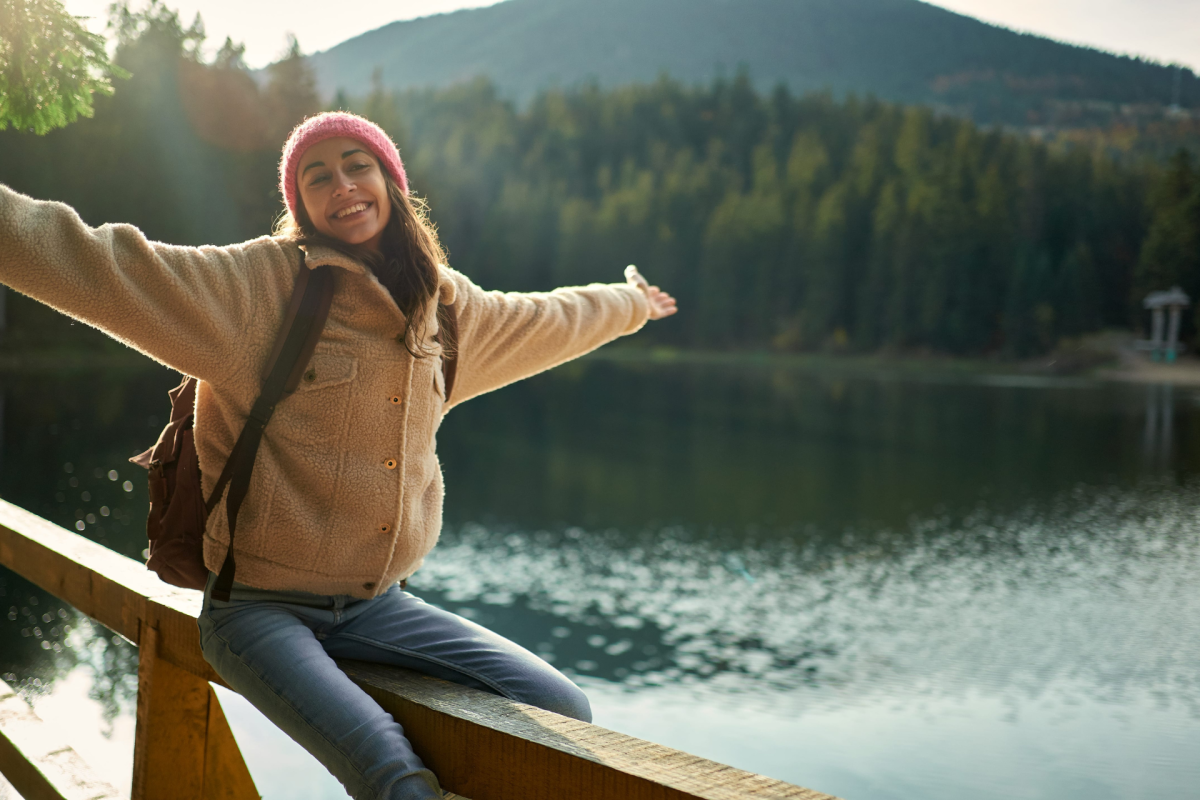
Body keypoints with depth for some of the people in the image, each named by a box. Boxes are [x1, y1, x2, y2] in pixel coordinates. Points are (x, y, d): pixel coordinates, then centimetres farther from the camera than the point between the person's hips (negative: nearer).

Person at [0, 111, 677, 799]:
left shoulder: (444, 305, 7)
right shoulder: (258, 284, -10)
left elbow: (542, 322, 26)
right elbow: (101, 265, -21)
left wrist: (629, 303, 41)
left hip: (375, 604, 6)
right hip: (262, 608, -5)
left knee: (562, 714, -8)